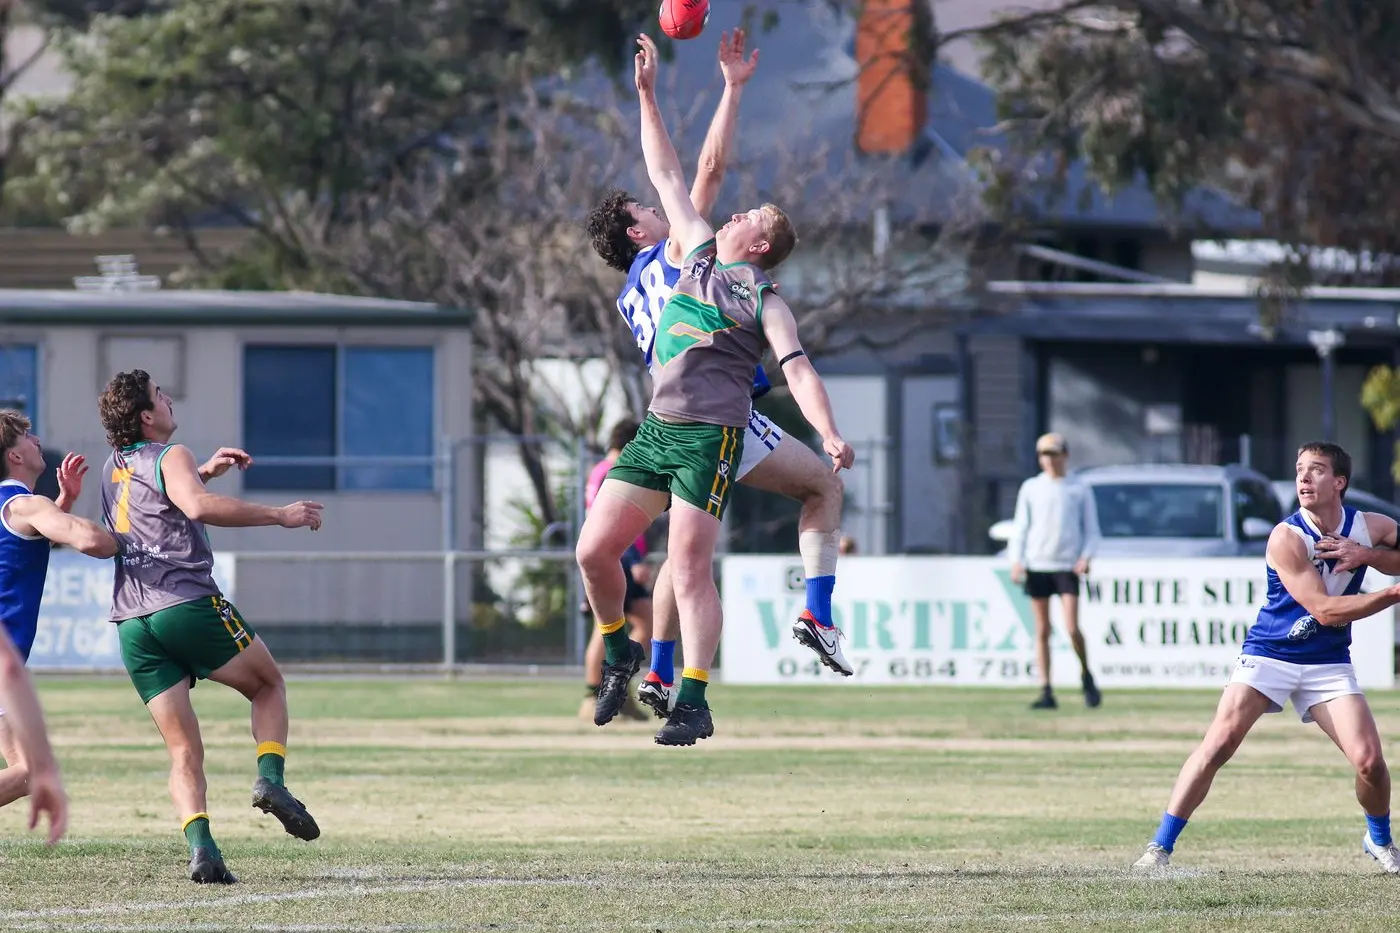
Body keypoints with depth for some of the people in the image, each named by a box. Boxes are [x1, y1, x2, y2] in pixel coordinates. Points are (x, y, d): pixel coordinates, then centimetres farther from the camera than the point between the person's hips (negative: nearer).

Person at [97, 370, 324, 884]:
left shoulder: (113, 469, 23)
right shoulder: (170, 457, 0)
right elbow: (198, 508, -21)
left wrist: (204, 472, 40)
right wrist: (279, 515, -16)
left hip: (131, 622, 6)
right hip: (187, 604, -6)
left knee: (184, 750, 4)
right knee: (269, 685, 17)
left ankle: (200, 847, -16)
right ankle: (270, 778, -6)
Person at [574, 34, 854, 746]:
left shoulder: (764, 299, 0)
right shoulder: (701, 253, 17)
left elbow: (797, 369, -9)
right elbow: (667, 177, 23)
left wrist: (830, 433, -24)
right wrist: (647, 96, 22)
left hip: (708, 437, -6)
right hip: (655, 428, 6)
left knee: (689, 570, -11)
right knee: (595, 549, -1)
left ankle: (692, 701, -9)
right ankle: (618, 653, 21)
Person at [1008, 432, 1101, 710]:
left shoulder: (1079, 490, 8)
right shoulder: (1030, 488, 11)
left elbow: (1091, 530, 10)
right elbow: (1020, 528, 11)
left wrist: (1086, 556, -8)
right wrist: (1016, 560, -2)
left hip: (1067, 565, -2)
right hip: (1037, 565, 2)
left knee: (1072, 628, -12)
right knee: (1042, 631, 0)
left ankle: (1086, 676, 12)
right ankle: (1046, 692, 2)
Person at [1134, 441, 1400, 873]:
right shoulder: (1287, 537, -18)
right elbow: (1326, 610, -22)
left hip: (1328, 662, 3)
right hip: (1269, 654, -3)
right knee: (1219, 742, -19)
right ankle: (1160, 846, -13)